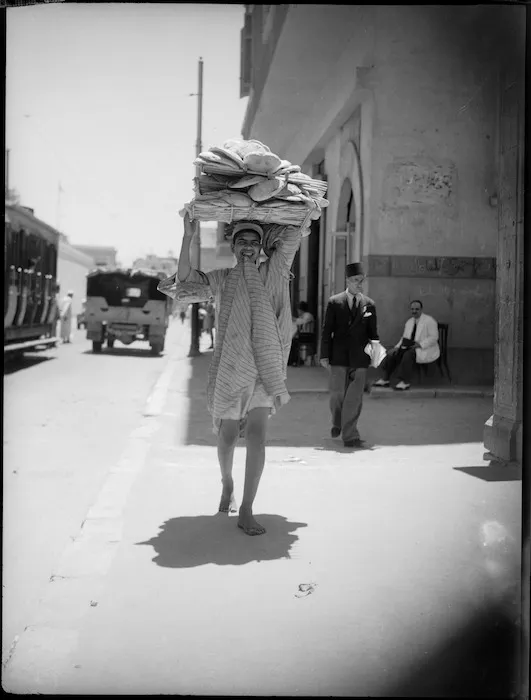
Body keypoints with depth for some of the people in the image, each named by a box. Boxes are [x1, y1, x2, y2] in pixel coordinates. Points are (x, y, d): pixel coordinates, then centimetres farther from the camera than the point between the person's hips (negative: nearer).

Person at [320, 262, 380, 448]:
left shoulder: (369, 304, 7)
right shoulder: (334, 302, 3)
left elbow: (373, 332, 12)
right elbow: (327, 330, 3)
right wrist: (324, 355, -2)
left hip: (359, 358, 1)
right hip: (339, 356, -1)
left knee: (355, 397, -1)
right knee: (337, 393, 6)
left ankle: (350, 436, 4)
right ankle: (337, 423, 34)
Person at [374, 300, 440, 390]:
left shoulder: (429, 321, -6)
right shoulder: (409, 322, 16)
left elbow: (434, 337, -13)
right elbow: (404, 338, 18)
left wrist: (420, 344, -24)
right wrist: (397, 347, -1)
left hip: (425, 349, -7)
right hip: (410, 347, 7)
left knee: (408, 355, -35)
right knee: (392, 353, -14)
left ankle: (405, 382, -29)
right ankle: (385, 379, -13)